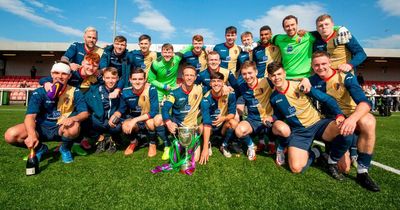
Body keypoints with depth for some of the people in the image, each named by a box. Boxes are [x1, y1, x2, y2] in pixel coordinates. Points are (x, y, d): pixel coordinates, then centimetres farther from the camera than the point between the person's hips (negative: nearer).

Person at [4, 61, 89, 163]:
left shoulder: (75, 92, -8)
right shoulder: (39, 92, -8)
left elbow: (85, 113, -14)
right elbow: (30, 116, -18)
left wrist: (73, 118, -38)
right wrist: (32, 135, -38)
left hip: (62, 129, -1)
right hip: (42, 128, 2)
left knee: (74, 128, -37)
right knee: (10, 135, -22)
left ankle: (65, 148, -1)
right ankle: (40, 148, 8)